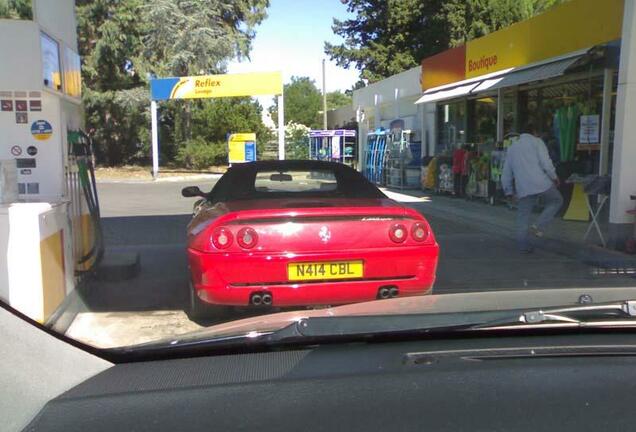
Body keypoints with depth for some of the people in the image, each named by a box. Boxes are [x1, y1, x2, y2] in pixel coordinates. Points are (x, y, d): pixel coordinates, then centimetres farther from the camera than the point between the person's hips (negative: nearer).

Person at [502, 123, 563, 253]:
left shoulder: (512, 148, 22)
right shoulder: (537, 141, 7)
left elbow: (506, 173, 22)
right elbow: (545, 162, -8)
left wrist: (509, 191, 28)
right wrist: (554, 177, 5)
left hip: (522, 188, 4)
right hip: (541, 183, -4)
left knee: (523, 217, 10)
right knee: (556, 200, 19)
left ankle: (524, 246, 10)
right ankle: (539, 226, 5)